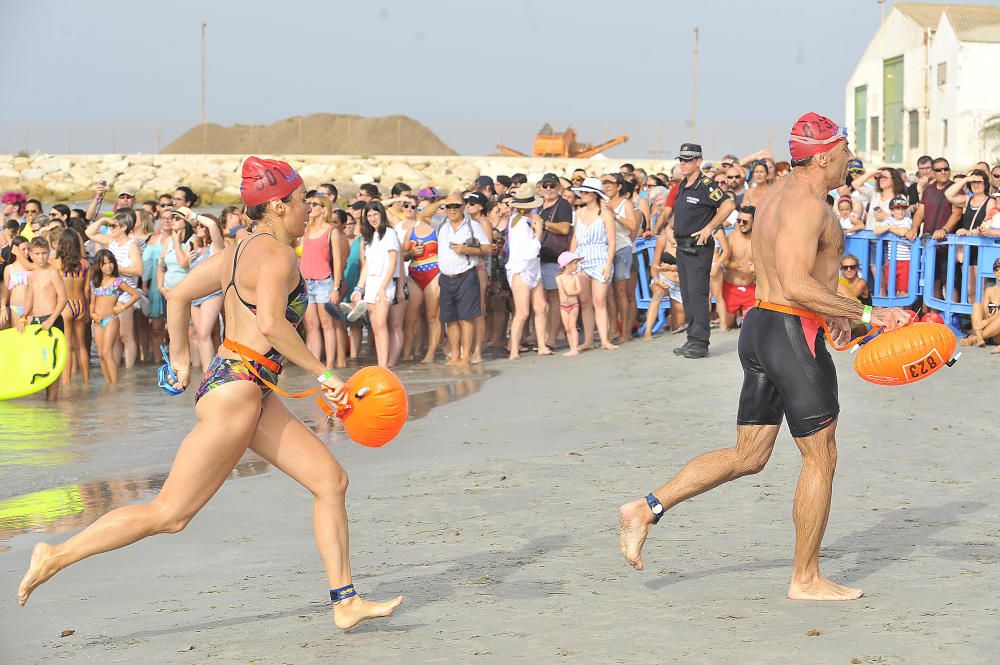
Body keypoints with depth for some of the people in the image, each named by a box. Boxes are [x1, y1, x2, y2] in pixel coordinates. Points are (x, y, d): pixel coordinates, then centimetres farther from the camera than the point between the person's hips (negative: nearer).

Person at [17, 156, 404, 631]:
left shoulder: (239, 252, 14)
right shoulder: (276, 254, -13)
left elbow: (178, 295, 20)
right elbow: (271, 323, -28)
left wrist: (180, 357, 30)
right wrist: (323, 374, -20)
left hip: (253, 394, 11)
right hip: (235, 391, -11)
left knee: (331, 480, 7)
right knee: (170, 513, -5)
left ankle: (346, 603, 8)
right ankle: (56, 556, 4)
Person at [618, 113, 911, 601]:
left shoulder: (778, 195, 15)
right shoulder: (808, 204, -17)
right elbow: (795, 286, -27)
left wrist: (826, 312, 28)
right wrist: (866, 314, -25)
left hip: (759, 326, 9)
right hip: (793, 336, -9)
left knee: (747, 457, 13)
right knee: (821, 457, 3)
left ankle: (647, 508, 8)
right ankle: (806, 580, 12)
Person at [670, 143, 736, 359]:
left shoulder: (706, 186, -12)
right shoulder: (681, 186, 14)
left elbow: (728, 205, -21)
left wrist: (708, 228, -19)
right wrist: (675, 231, 14)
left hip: (698, 248, -9)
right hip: (682, 247, 9)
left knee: (697, 294, -11)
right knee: (686, 295, 11)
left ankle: (699, 343, -11)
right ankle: (692, 339, 16)